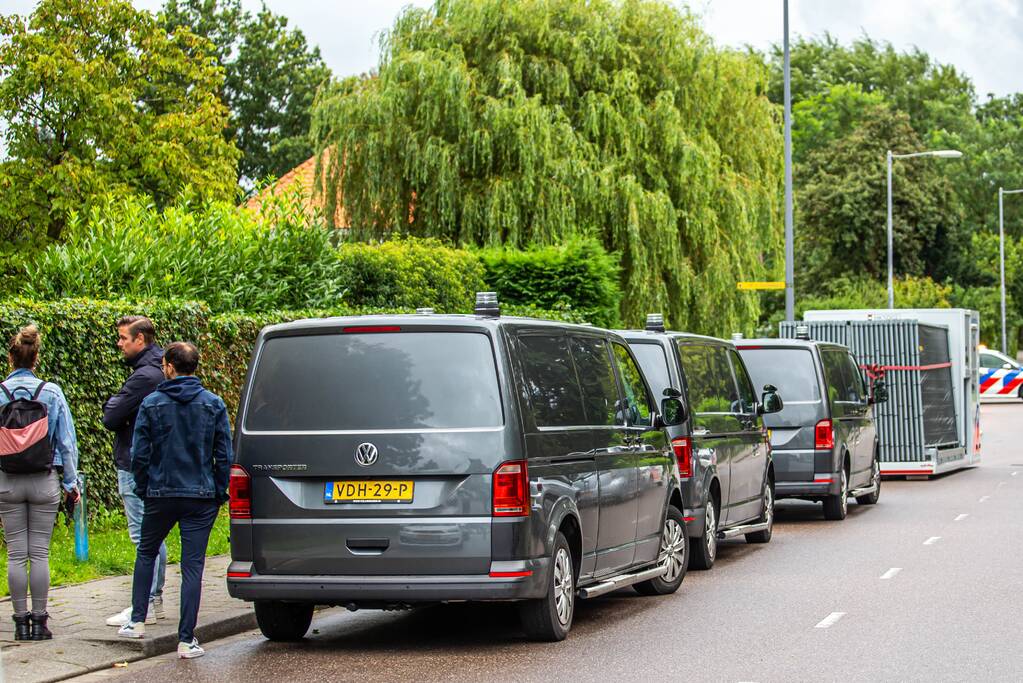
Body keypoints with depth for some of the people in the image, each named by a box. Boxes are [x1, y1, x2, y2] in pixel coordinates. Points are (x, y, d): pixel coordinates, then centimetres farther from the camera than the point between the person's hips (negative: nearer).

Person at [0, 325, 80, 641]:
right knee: (40, 553, 5)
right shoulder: (51, 392, -4)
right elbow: (67, 441, 0)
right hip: (44, 482, 0)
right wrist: (71, 482, 9)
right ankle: (39, 621, 7)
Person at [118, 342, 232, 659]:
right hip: (201, 497, 0)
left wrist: (143, 489, 10)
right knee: (192, 566, 1)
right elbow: (224, 455, -1)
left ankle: (137, 621, 20)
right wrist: (220, 492, 8)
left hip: (161, 495, 0)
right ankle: (186, 640, 1)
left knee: (146, 553, 22)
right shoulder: (213, 404, -1)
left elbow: (139, 454, -3)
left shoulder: (152, 404, -3)